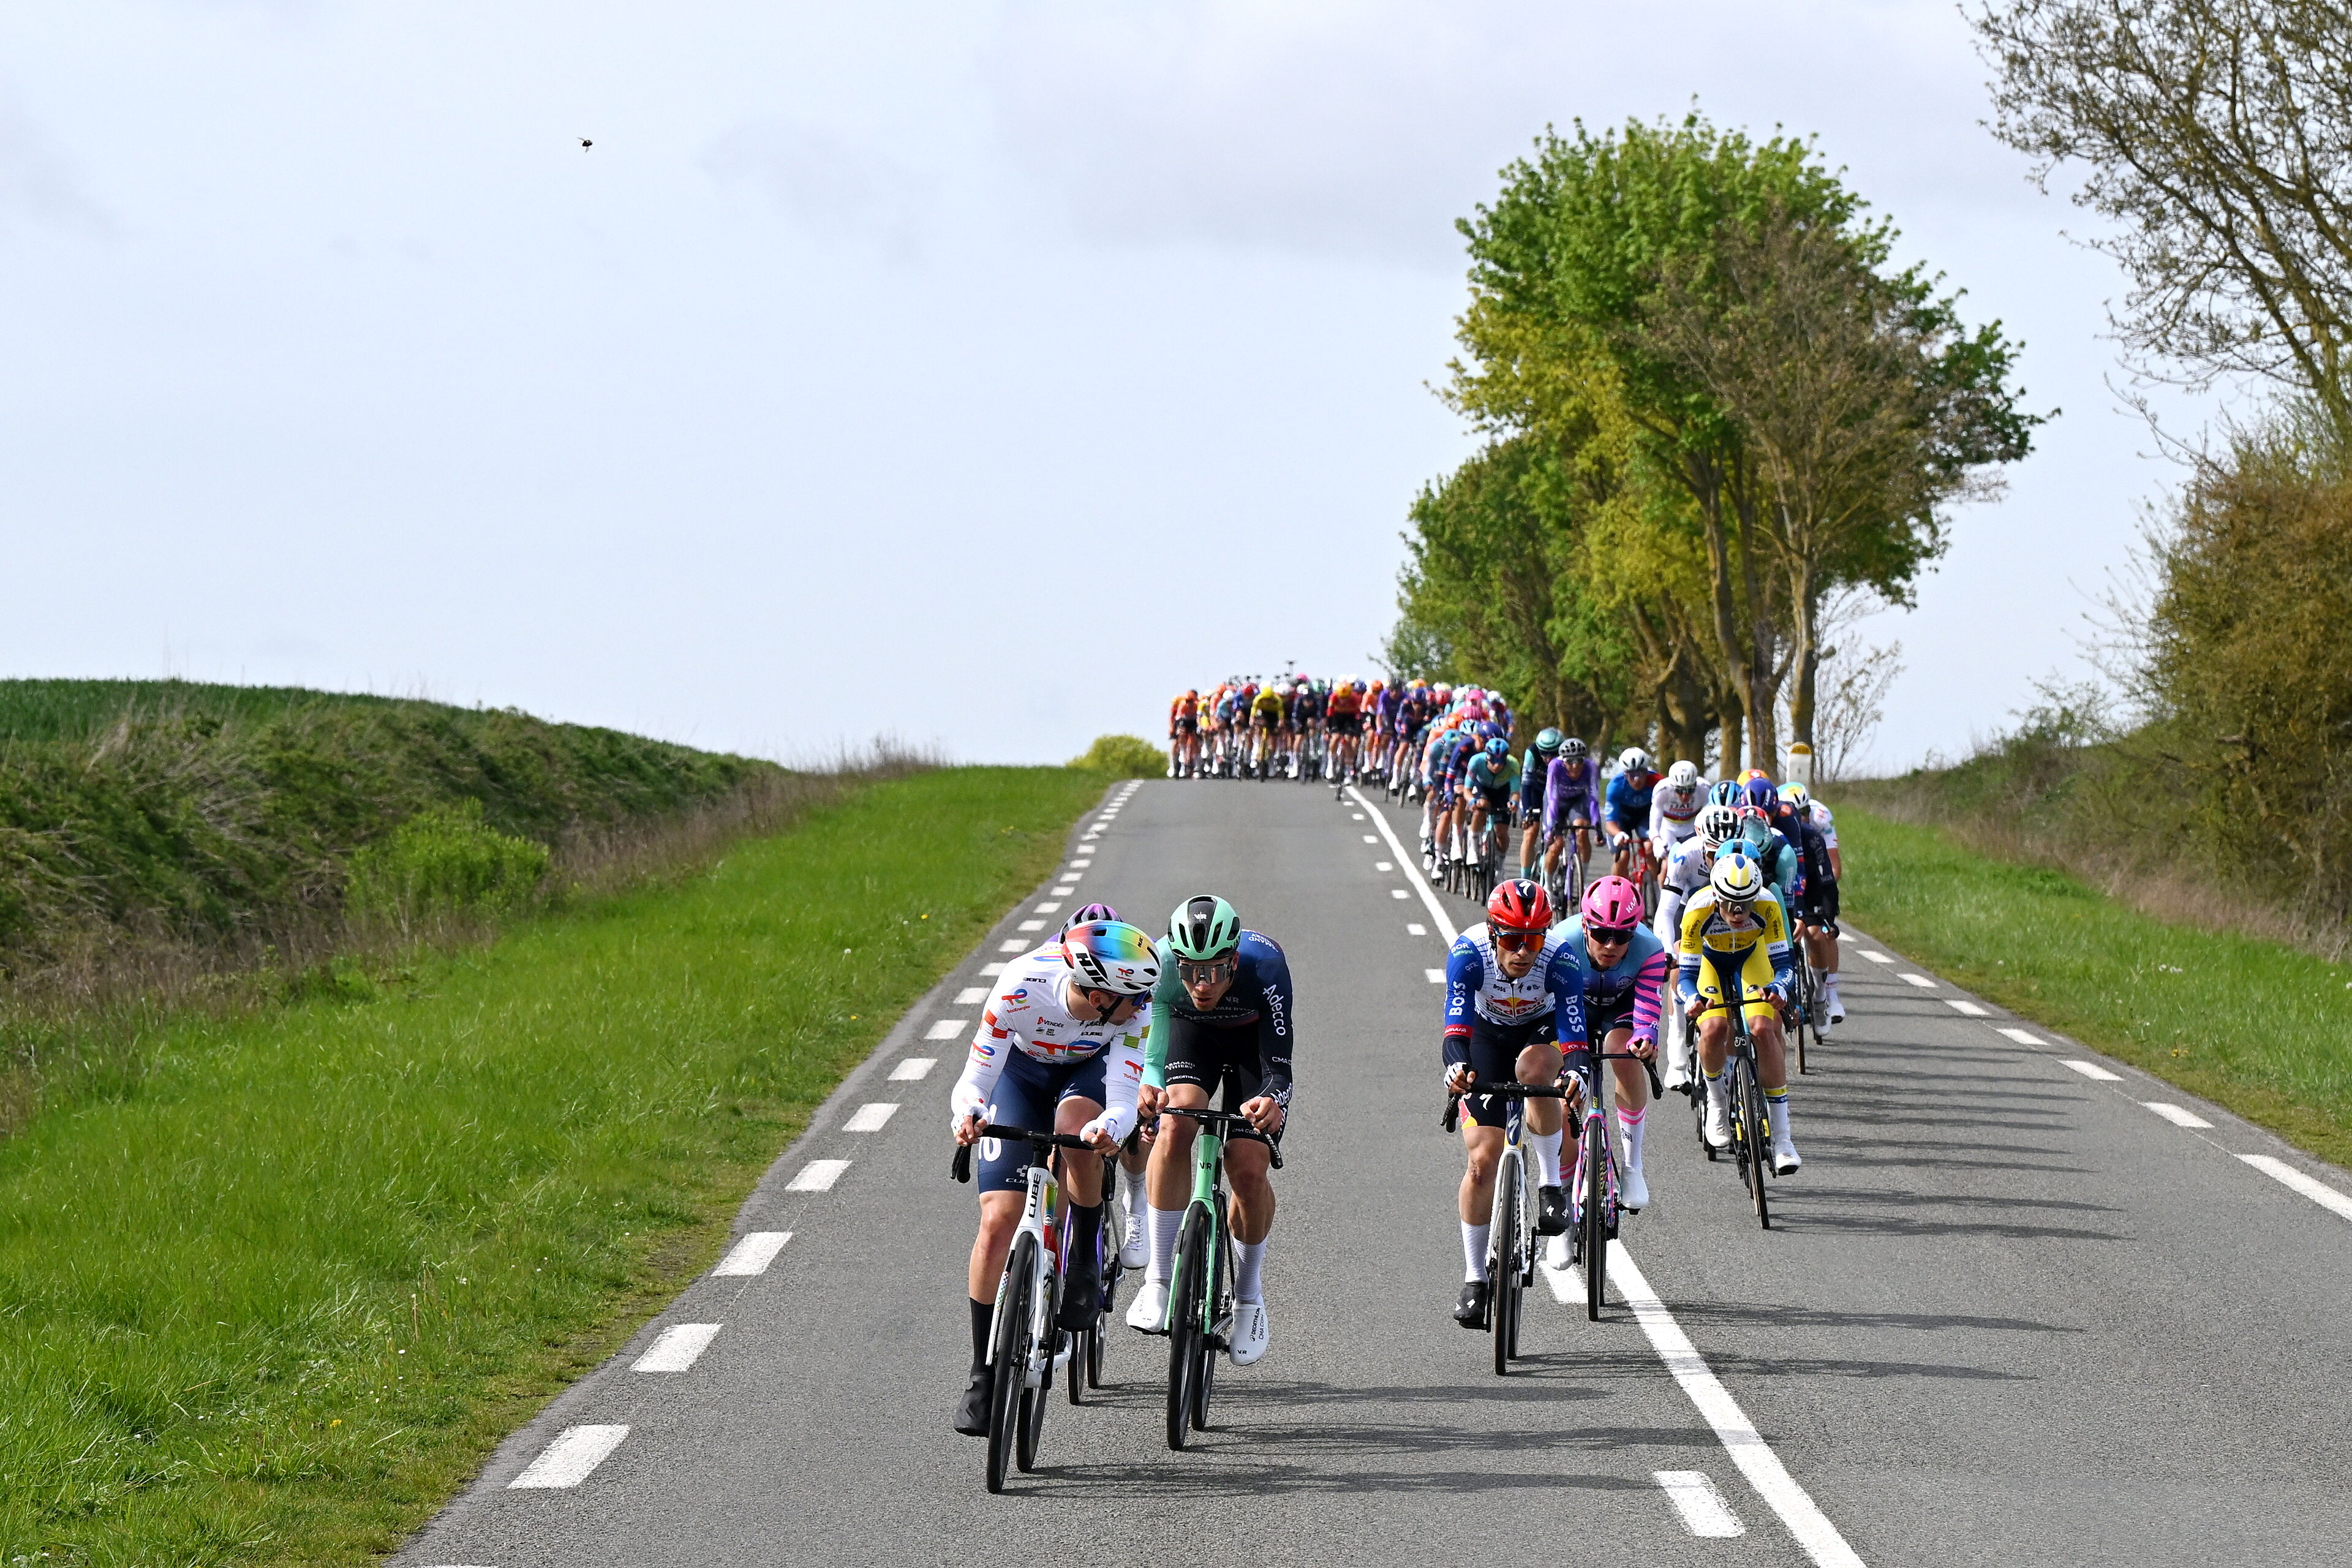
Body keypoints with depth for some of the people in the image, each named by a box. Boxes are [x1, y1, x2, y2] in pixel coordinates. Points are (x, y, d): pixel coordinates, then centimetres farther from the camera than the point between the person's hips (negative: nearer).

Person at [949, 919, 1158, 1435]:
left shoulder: (1133, 1009, -33)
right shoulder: (1020, 988, -37)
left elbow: (1124, 1100, -37)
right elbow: (975, 1079, -32)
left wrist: (1110, 1127, -59)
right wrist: (968, 1113, -54)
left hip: (1090, 1069, 0)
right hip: (1022, 1069, 0)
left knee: (1077, 1124, -37)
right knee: (999, 1218, -14)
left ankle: (1086, 1261, -12)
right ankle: (983, 1377, -4)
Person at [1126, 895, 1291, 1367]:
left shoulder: (1264, 965, -39)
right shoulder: (1159, 965, -36)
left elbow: (1279, 1066, -40)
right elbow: (1151, 1054, -33)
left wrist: (1273, 1102, -62)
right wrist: (1148, 1087, -56)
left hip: (1255, 1040, -1)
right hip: (1191, 1033, 1)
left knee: (1248, 1171, -15)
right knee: (1174, 1125, -28)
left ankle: (1249, 1289, 12)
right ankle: (1158, 1277, -18)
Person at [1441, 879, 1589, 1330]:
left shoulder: (1561, 958, -32)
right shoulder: (1469, 952, -32)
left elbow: (1574, 1039, -36)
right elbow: (1456, 1027, -39)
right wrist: (1457, 1067, -60)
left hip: (1542, 1030, -1)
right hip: (1488, 1035, 1)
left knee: (1535, 1069, -38)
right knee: (1483, 1157, -10)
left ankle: (1550, 1183, -17)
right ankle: (1474, 1279, 3)